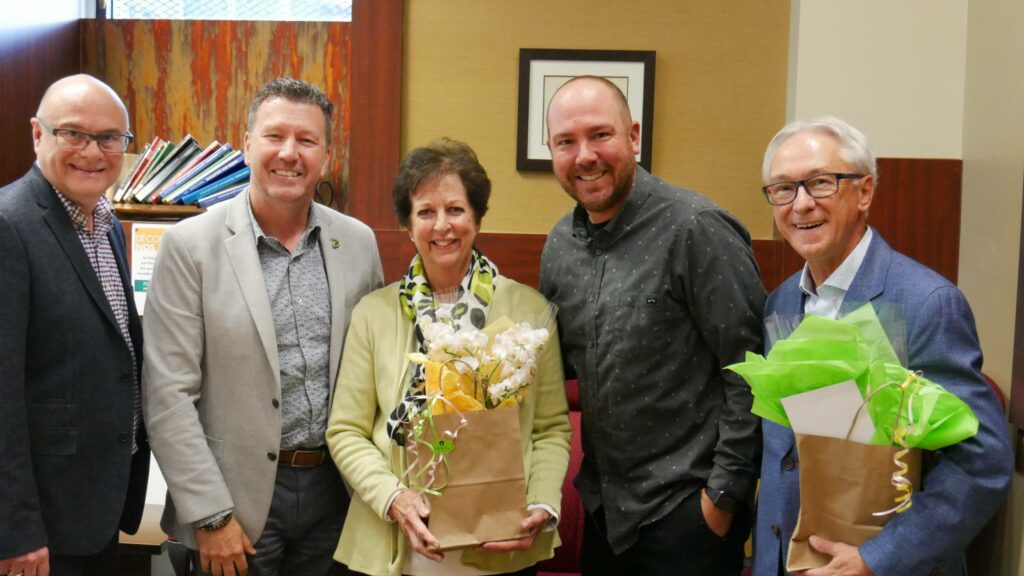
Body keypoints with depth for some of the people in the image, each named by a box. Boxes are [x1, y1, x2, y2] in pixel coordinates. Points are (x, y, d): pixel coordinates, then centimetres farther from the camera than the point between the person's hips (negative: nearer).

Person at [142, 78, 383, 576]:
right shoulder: (190, 245, -9)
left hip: (335, 489, 4)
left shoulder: (358, 242, 2)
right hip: (240, 498, -3)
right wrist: (210, 516, -12)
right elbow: (168, 394, -10)